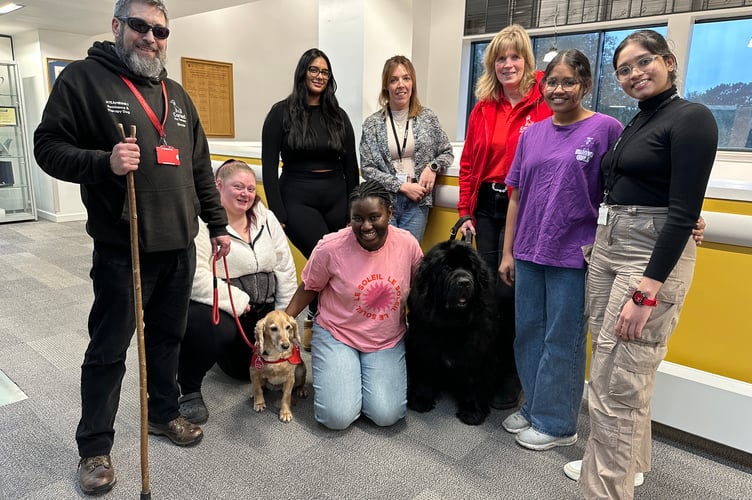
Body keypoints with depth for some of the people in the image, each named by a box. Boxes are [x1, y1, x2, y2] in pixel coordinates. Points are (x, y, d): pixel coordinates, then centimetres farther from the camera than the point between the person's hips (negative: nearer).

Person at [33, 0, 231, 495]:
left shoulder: (178, 94, 16)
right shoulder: (84, 77, -2)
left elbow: (200, 169, 17)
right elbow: (49, 146, -6)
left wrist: (218, 224, 14)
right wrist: (103, 162, -25)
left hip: (180, 245, 6)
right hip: (122, 248, -5)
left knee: (168, 337, 17)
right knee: (108, 349, 7)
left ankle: (164, 413, 37)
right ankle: (94, 446, 24)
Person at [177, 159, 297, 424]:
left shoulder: (265, 218, 4)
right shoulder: (201, 221, -15)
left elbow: (285, 267, 5)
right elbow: (196, 277, -26)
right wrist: (237, 302, -23)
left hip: (262, 309, 6)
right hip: (217, 307, -6)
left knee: (246, 369, 5)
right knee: (217, 329, -37)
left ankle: (225, 352, 40)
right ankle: (189, 389, -8)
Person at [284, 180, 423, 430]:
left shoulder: (408, 243, -11)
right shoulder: (331, 247, -18)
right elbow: (309, 288, -2)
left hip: (388, 341, 2)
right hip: (336, 335, -2)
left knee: (386, 415, -11)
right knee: (338, 417, -14)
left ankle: (361, 374, 21)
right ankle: (335, 375, 20)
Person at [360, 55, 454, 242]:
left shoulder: (428, 118, 5)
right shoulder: (372, 123, 1)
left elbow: (447, 153, 14)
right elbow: (367, 169, -2)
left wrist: (433, 167, -8)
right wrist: (402, 186, -11)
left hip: (417, 202, 1)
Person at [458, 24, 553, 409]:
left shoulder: (545, 103, -5)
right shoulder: (483, 108, 10)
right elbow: (468, 163, 11)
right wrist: (465, 212, 8)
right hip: (486, 207, 5)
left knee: (508, 290, -3)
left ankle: (510, 377, 19)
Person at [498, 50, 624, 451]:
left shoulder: (606, 129, -5)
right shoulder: (531, 135, 9)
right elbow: (516, 197, 10)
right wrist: (507, 253, 9)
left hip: (574, 255, -5)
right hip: (529, 253, 5)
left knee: (562, 339, 6)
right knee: (528, 333, 14)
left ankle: (556, 423, 23)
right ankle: (533, 407, 32)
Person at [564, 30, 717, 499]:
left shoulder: (692, 118, -10)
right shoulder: (636, 123, 16)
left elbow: (684, 211, -18)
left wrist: (647, 291, -23)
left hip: (654, 257, -9)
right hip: (607, 248, 9)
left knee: (615, 386, -6)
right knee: (612, 371, 18)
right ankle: (625, 461, 38)